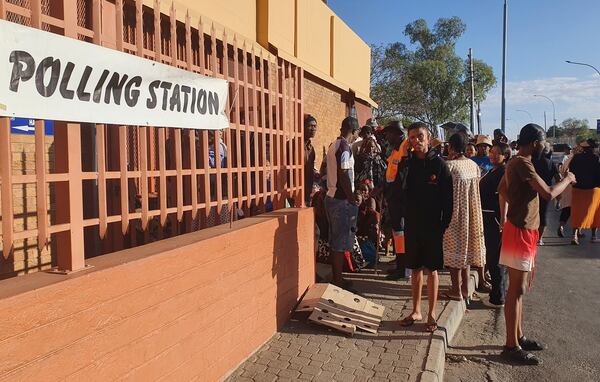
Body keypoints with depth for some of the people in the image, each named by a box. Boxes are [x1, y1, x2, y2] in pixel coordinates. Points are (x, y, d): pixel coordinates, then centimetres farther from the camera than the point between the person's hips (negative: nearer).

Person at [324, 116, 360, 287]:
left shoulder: (334, 145, 12)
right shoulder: (345, 147, -16)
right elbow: (344, 177, -21)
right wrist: (353, 202, -16)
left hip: (331, 197, 9)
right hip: (342, 200, -9)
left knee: (335, 241, 16)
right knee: (341, 243, -1)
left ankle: (335, 278, 26)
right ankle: (338, 282, 8)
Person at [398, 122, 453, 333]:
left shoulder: (439, 164, -5)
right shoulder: (407, 164, 3)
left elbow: (447, 199, -5)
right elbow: (399, 193, -7)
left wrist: (444, 226, -10)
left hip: (433, 226, -3)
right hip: (412, 225, 3)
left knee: (432, 270, 6)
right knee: (415, 269, 12)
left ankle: (431, 314, 18)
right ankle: (416, 311, 25)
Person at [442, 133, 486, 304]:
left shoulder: (450, 165, -17)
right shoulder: (474, 165, 2)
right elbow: (477, 189, 6)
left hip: (455, 214, -6)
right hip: (471, 214, 6)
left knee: (455, 250, 5)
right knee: (466, 248, 16)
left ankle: (456, 290, 15)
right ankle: (465, 289, 26)